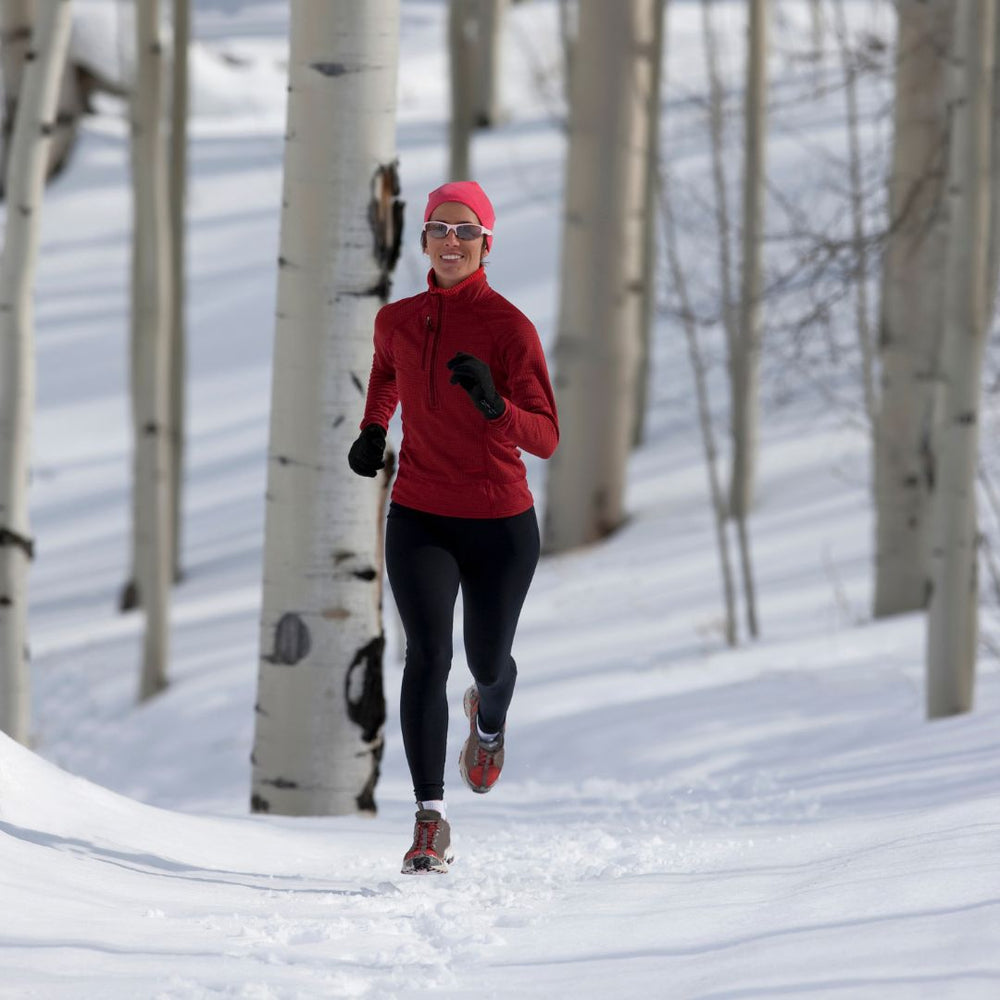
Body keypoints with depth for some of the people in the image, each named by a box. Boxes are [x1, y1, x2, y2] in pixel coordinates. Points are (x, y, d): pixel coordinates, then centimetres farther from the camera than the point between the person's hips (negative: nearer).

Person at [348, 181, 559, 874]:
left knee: (489, 663, 14)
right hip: (419, 521, 2)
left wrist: (494, 404, -37)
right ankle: (430, 820, -18)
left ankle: (489, 718, 53)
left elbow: (546, 439, -20)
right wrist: (373, 431, 12)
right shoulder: (397, 321, 0)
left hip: (500, 524, -1)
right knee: (427, 655, -17)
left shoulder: (509, 327, -13)